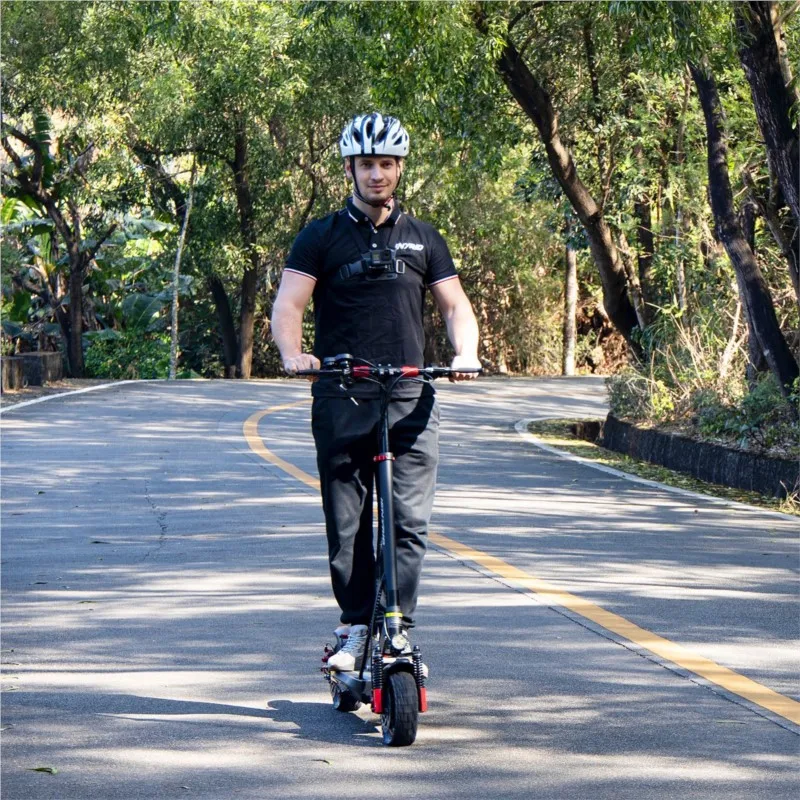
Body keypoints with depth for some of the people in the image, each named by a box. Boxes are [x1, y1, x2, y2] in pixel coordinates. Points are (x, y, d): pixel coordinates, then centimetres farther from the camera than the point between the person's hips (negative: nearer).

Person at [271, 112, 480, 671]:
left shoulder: (423, 239, 14)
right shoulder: (322, 237, 7)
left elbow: (456, 305, 10)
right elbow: (288, 304, -2)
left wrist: (465, 353, -11)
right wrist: (293, 354, -23)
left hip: (410, 401, 1)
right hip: (341, 400, -1)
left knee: (410, 522, -7)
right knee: (348, 525, 0)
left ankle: (398, 629, -4)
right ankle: (356, 629, 8)